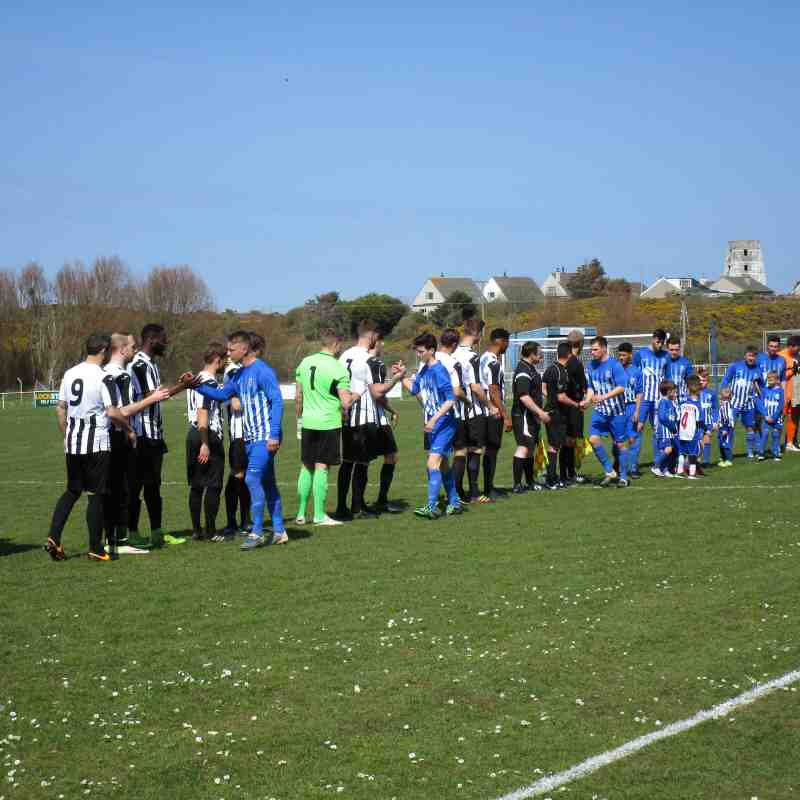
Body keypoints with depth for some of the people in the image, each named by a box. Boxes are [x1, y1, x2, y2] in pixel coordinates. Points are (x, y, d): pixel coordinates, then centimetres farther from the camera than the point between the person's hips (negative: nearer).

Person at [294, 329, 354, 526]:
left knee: (306, 467, 13)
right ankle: (319, 515, 3)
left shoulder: (305, 363, 6)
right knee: (321, 468, -1)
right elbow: (346, 402, -15)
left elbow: (298, 396, 11)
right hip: (329, 423, -5)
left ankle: (301, 513, 15)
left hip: (308, 422, 5)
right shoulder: (338, 368, -11)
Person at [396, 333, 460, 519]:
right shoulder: (423, 369, 8)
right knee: (442, 464, 17)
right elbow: (414, 389, 23)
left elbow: (450, 400, -22)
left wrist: (434, 419, -27)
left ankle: (431, 507, -18)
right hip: (431, 424, 10)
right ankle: (454, 503, 29)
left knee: (433, 463, -17)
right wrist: (402, 377, 7)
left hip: (443, 424, -10)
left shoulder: (439, 370, -17)